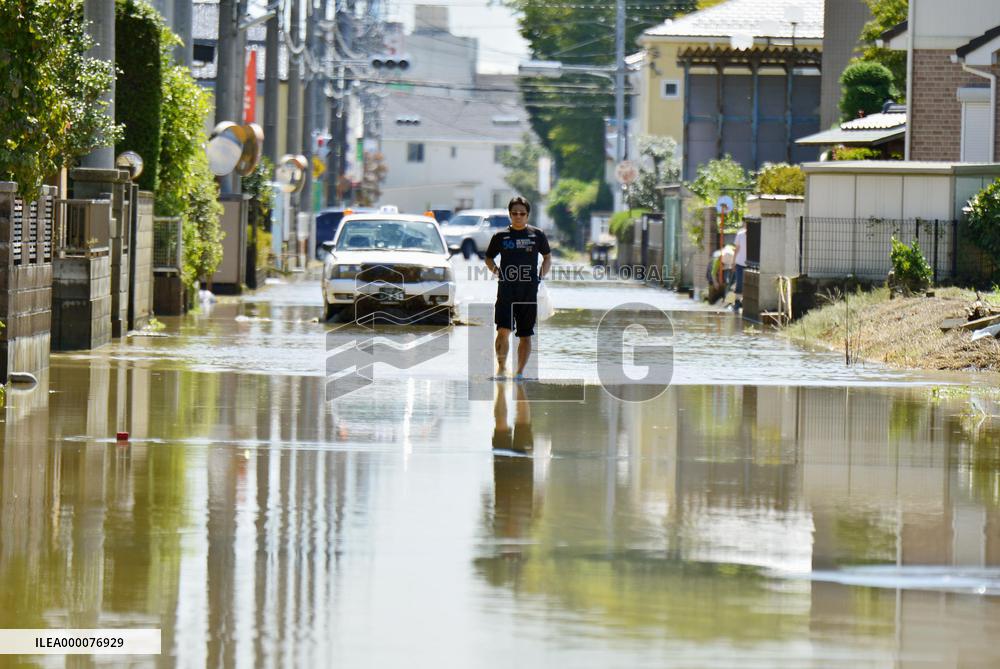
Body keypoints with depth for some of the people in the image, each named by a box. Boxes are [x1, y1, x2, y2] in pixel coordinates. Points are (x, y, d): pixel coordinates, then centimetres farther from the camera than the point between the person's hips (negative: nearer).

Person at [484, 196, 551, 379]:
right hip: (506, 288, -1)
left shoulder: (537, 235, 7)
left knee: (525, 334, 5)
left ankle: (520, 371, 13)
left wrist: (542, 274, 4)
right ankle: (502, 366, 0)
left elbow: (547, 257, 18)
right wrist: (494, 269, 0)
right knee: (503, 330, -14)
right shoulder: (501, 236, 6)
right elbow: (488, 258, 17)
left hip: (529, 290, 1)